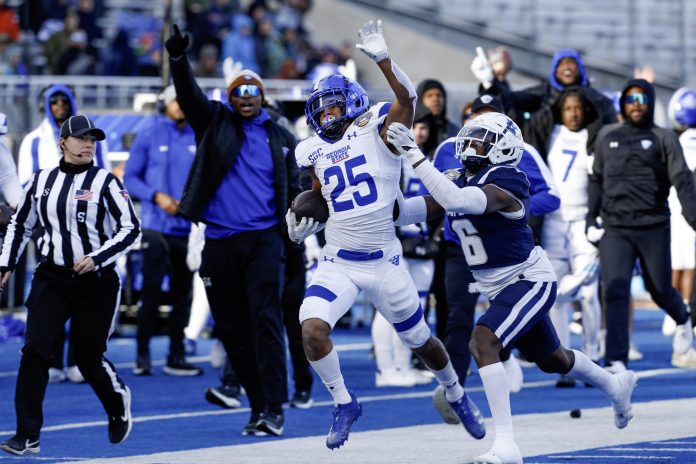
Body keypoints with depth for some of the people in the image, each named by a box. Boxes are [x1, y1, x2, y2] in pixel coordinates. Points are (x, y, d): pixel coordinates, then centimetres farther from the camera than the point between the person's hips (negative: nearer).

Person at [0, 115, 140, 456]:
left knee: (89, 360, 5)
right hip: (51, 280, 3)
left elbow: (131, 229, -7)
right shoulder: (41, 181, 6)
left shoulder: (104, 182, -5)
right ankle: (27, 436, -8)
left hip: (96, 283, -2)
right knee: (34, 351, -12)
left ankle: (119, 405, 38)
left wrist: (96, 258, -17)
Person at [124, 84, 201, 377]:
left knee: (182, 293, 6)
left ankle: (176, 357, 12)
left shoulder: (197, 141, 10)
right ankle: (142, 355, -1)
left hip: (187, 228, 4)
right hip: (156, 226, -4)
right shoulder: (148, 138, 2)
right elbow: (130, 178, 1)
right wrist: (156, 196, -13)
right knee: (151, 290, -8)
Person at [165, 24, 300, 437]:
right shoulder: (215, 123, 9)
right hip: (219, 243, 2)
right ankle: (258, 404, 16)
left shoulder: (280, 138, 11)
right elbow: (189, 96, -7)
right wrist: (179, 60, -25)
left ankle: (274, 407, -17)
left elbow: (293, 189, 15)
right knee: (231, 328, 6)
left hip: (263, 240, -2)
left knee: (265, 320, -14)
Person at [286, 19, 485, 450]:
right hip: (338, 263, 3)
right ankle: (344, 403, -1)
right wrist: (301, 225, 5)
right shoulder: (318, 153, 7)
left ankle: (457, 395, 40)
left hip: (384, 262, -3)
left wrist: (382, 58, -40)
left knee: (420, 340, 12)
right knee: (312, 328, -21)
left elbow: (408, 98, -27)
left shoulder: (377, 131, -8)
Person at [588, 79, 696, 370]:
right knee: (615, 292, -11)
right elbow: (597, 180, 20)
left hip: (653, 228, -1)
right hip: (614, 230, 1)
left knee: (660, 291, 10)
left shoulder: (663, 139, 2)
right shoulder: (607, 137, 11)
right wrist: (591, 217, 14)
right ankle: (616, 361, -13)